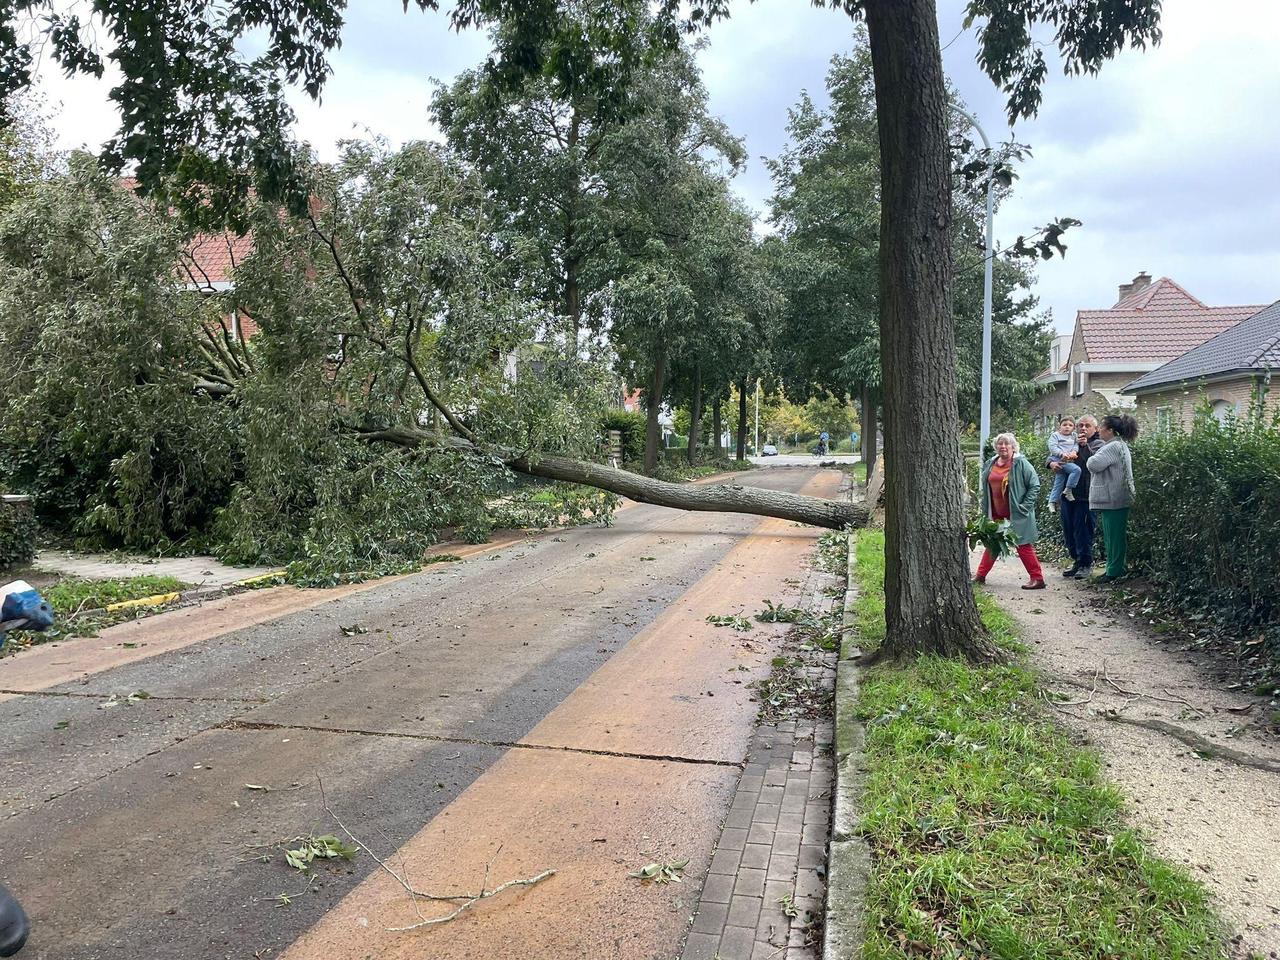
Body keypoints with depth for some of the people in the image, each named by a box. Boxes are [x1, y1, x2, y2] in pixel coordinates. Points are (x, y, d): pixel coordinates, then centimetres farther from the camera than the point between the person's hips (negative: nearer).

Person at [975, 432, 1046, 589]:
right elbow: (985, 488, 19)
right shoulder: (990, 465, 8)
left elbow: (1035, 485, -9)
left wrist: (1025, 507, -14)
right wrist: (986, 510, 14)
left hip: (1016, 514, -6)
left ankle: (1038, 578, 6)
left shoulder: (1021, 463, -10)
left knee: (1024, 546, -2)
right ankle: (980, 575, 24)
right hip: (996, 514, 6)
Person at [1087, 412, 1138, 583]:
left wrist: (1092, 458, -2)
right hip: (1112, 499, 10)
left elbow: (1094, 465, -25)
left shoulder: (1114, 447, -18)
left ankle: (1114, 572, 2)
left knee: (1114, 536, -3)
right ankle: (1115, 568, 23)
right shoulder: (1118, 445, 16)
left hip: (1113, 500, -10)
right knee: (1111, 536, 16)